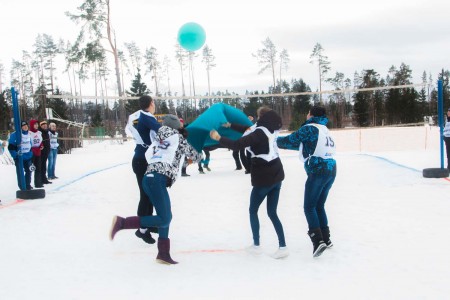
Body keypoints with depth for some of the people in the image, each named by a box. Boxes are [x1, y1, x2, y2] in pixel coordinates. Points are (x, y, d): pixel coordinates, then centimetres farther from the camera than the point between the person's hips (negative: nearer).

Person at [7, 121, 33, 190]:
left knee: (29, 171, 9)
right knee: (20, 172, -5)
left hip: (28, 157, 6)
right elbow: (11, 147, -11)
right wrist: (15, 155, -17)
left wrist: (31, 153, 15)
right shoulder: (15, 134, -11)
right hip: (19, 157, -6)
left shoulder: (29, 134, 10)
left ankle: (28, 185, 23)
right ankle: (22, 187, 4)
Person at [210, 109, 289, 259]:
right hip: (276, 176, 7)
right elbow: (249, 131, 20)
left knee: (253, 210, 13)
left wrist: (218, 138, -13)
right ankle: (283, 247, 4)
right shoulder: (270, 131, 5)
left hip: (263, 179, -7)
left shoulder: (258, 134, -18)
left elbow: (236, 145, -24)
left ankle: (256, 245, 18)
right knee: (272, 213, 12)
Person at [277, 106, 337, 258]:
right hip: (331, 169, 8)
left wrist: (275, 141, 15)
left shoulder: (309, 128, -5)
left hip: (318, 171, -8)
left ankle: (318, 240, -11)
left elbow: (290, 141, -3)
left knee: (309, 207, -1)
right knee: (319, 206, 18)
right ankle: (326, 239, 22)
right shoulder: (324, 130, 20)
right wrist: (282, 142, 23)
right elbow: (304, 144, 22)